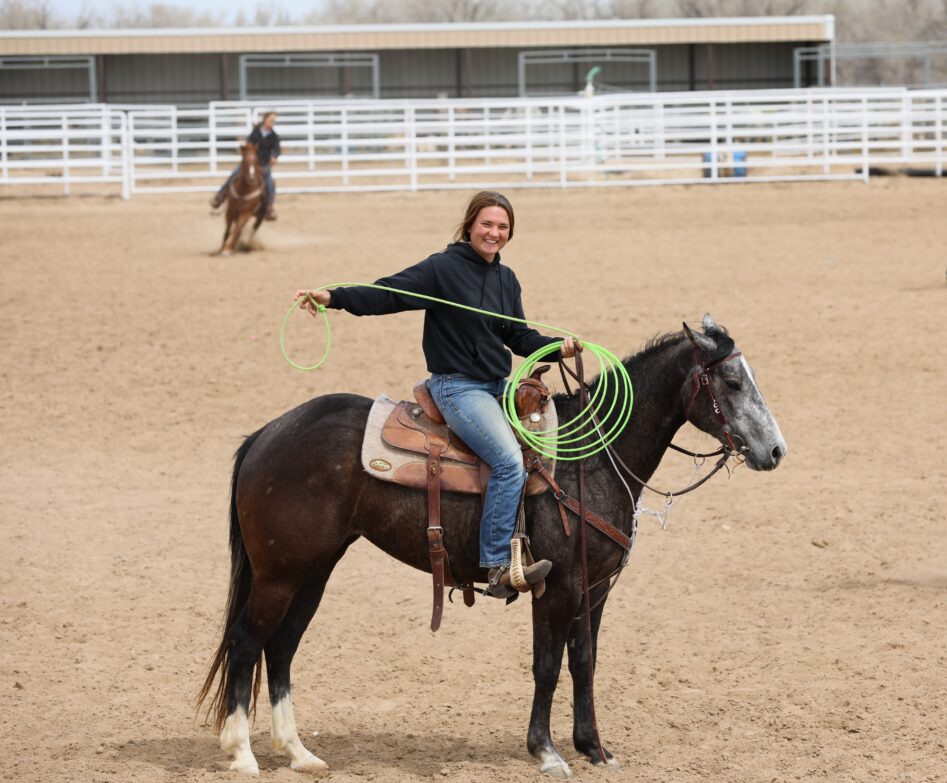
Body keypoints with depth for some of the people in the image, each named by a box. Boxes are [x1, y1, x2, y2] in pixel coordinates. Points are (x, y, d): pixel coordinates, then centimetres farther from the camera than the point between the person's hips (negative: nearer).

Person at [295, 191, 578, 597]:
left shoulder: (506, 279, 14)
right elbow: (388, 293, -15)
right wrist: (332, 298, -28)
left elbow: (518, 337, 18)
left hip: (499, 384, 8)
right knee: (509, 460, -25)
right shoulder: (443, 269, -8)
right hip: (457, 387, -8)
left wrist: (558, 348, 1)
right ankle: (497, 567, -24)